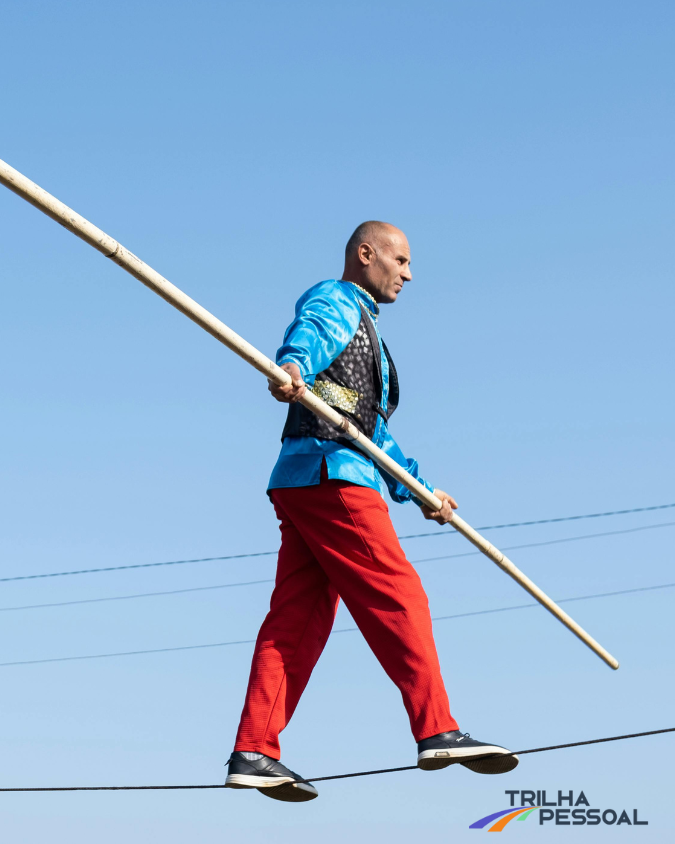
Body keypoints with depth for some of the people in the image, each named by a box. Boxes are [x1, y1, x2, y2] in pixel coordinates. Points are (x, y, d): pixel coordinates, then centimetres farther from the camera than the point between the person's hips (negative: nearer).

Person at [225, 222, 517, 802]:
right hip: (330, 475, -10)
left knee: (298, 619, 2)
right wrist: (293, 367, -46)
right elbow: (309, 333, -24)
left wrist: (419, 490, 36)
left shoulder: (364, 326, 34)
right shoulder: (336, 301, 3)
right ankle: (437, 732, -10)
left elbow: (372, 432, 37)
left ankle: (254, 753, -1)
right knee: (396, 597, -10)